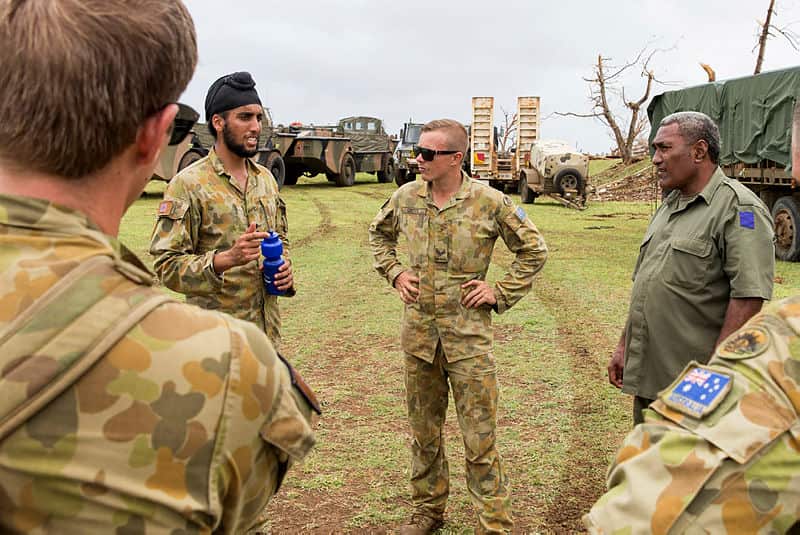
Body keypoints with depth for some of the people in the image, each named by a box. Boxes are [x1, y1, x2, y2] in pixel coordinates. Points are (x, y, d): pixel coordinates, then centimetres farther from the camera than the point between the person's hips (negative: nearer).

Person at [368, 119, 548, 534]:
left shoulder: (490, 202, -9)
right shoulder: (406, 197, 2)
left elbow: (534, 250, 2)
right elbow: (379, 234, 22)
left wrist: (500, 293, -4)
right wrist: (394, 273, 8)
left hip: (468, 333, -4)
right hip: (418, 329, 4)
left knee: (479, 438, 1)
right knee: (423, 429, 16)